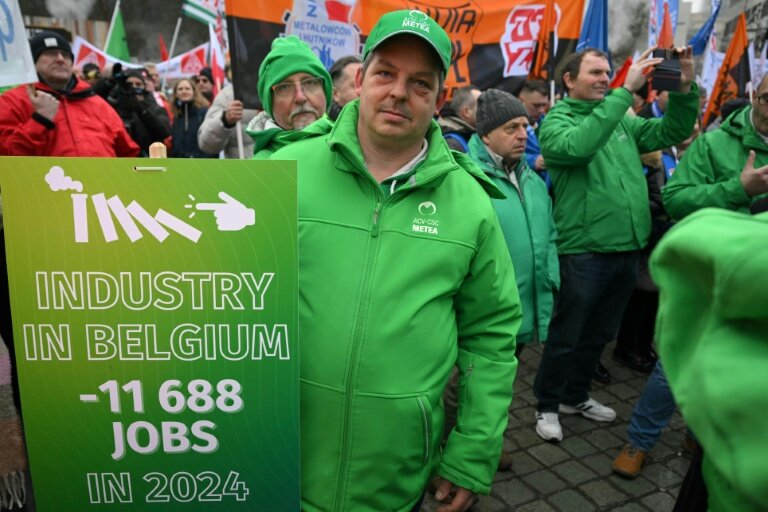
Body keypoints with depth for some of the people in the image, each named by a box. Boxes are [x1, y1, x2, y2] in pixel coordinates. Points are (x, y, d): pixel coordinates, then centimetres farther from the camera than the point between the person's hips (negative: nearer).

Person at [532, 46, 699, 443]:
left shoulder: (622, 120, 15)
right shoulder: (556, 120, -5)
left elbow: (673, 132, 16)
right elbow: (578, 146, -26)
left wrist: (684, 88, 1)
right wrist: (625, 92, -25)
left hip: (627, 249, 7)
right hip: (584, 251, -7)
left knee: (600, 334, 19)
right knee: (566, 336, 5)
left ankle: (576, 396, 37)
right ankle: (547, 405, 24)